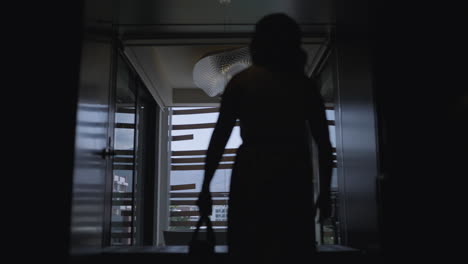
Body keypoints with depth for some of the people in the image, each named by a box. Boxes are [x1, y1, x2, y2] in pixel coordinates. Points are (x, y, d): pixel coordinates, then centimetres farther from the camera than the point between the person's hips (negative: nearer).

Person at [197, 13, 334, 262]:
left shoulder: (241, 81, 6)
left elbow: (220, 136, 0)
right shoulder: (305, 84, 11)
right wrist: (325, 192, 15)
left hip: (253, 174, -1)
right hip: (294, 176, 2)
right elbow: (324, 143, 8)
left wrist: (206, 186, 4)